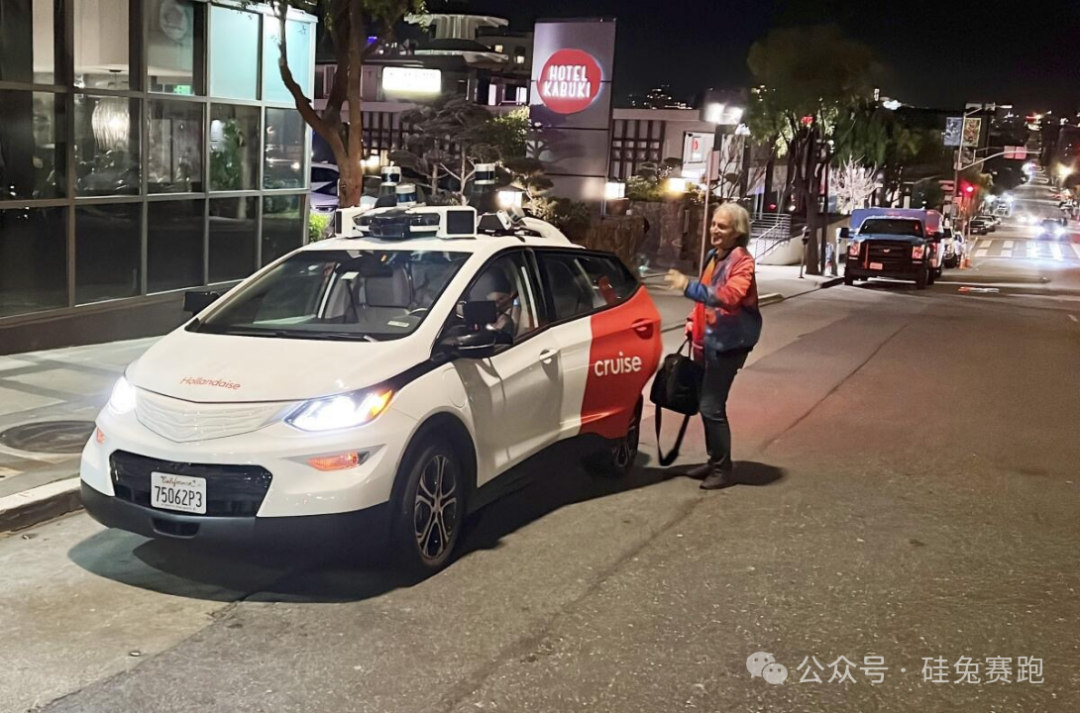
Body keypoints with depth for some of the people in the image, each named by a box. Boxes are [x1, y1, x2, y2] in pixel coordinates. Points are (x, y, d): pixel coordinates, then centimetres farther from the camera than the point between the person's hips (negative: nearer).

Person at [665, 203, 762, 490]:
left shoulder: (742, 261, -15)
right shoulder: (712, 257, 12)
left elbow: (729, 296, -32)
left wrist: (689, 286, -38)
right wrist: (694, 323, 16)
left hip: (729, 342, -9)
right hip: (710, 340, 9)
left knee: (712, 406, -11)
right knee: (707, 404, 14)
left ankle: (723, 468, 1)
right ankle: (715, 461, 27)